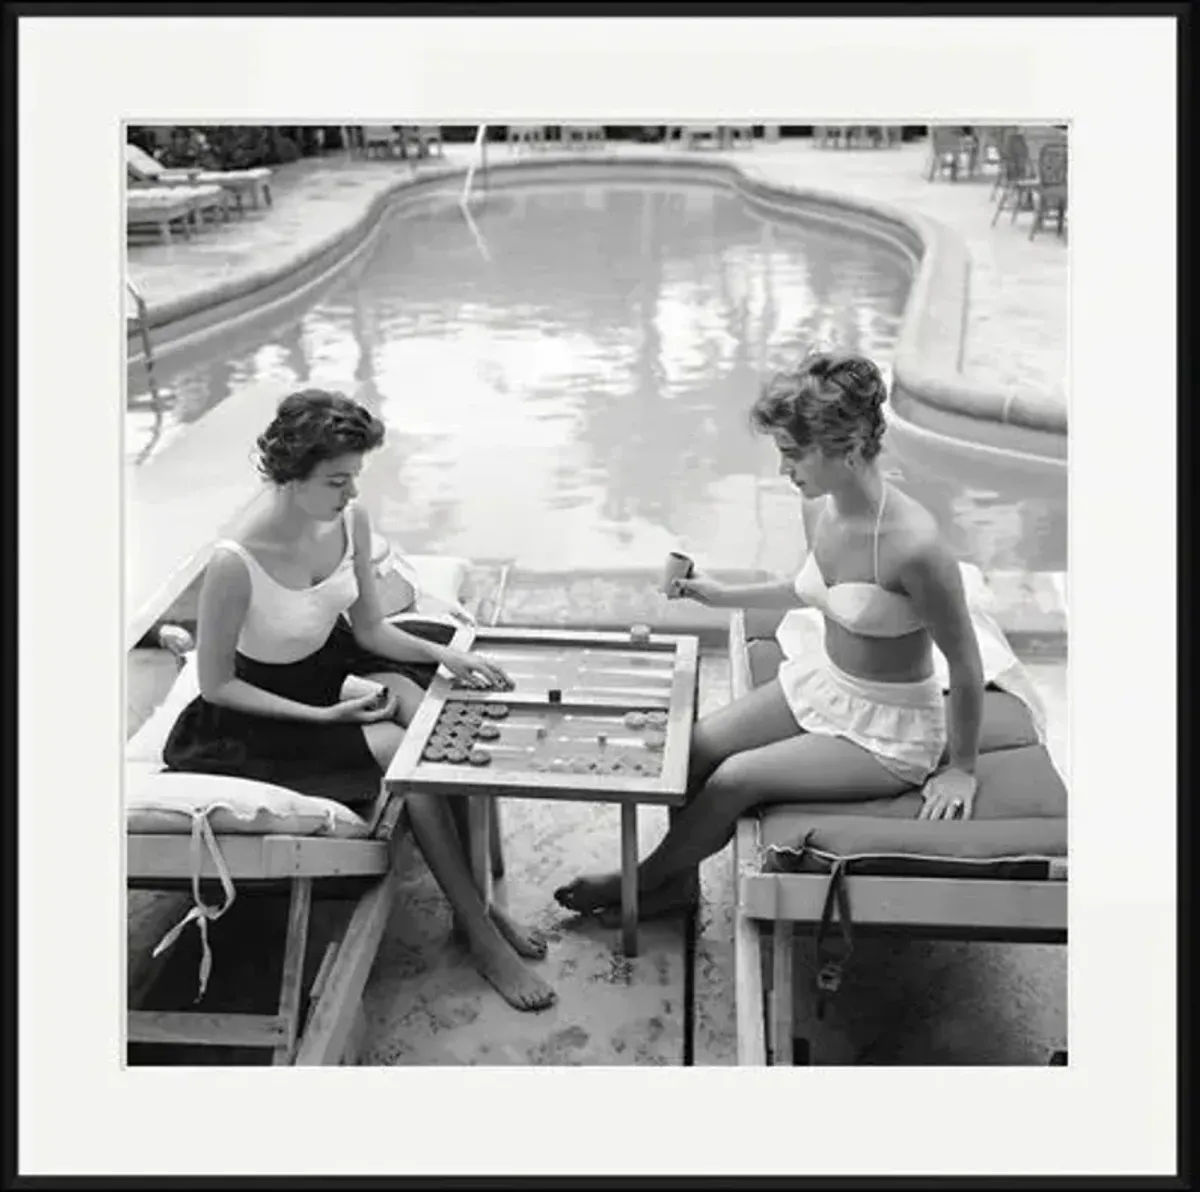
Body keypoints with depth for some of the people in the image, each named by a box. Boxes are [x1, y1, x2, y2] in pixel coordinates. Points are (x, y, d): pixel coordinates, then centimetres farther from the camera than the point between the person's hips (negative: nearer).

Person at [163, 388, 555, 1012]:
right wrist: (325, 718, -25)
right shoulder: (235, 564, -31)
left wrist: (446, 655, -15)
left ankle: (477, 903, -6)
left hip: (334, 667, 6)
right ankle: (480, 933, -8)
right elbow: (217, 685, -19)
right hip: (261, 712, -6)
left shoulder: (351, 521, -12)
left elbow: (369, 629, 2)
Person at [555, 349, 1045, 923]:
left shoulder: (913, 545, -32)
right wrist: (725, 595, 11)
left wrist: (961, 769, -9)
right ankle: (678, 881, 18)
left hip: (888, 730, -7)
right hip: (819, 683, 7)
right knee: (694, 746, -7)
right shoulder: (819, 509, -8)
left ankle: (642, 880, 12)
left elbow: (965, 666, -20)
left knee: (735, 779, -16)